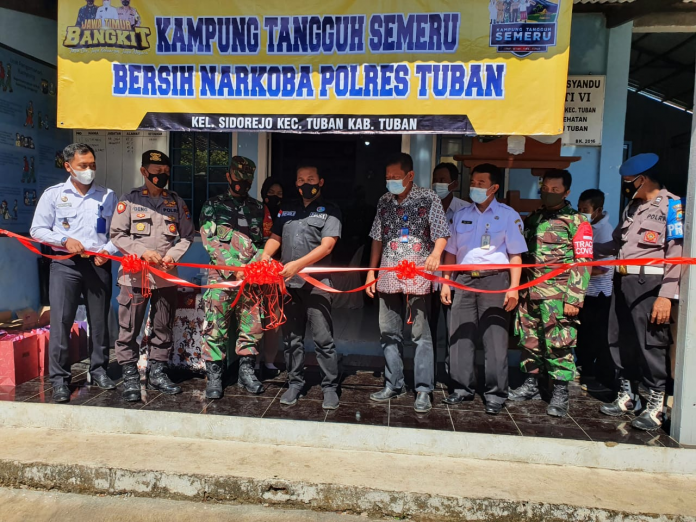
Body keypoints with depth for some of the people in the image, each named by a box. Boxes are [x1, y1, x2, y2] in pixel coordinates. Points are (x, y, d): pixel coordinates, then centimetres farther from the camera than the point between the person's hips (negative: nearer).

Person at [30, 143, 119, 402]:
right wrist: (65, 240, -11)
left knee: (99, 320, 7)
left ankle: (98, 370, 20)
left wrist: (108, 250, -9)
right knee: (61, 321, -5)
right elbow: (37, 230, 5)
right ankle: (60, 378, 4)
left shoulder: (108, 196, 10)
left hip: (99, 264, 2)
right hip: (65, 264, -1)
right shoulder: (53, 194, 6)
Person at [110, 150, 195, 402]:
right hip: (135, 274, -2)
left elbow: (186, 235, 10)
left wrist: (172, 256, -6)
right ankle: (130, 377, 12)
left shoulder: (176, 202, 10)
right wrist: (143, 252, -13)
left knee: (163, 328, 10)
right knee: (129, 329, 0)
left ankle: (157, 373, 23)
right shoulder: (130, 199, 2)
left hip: (167, 275, 3)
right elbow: (117, 235, 0)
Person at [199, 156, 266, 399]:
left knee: (252, 325, 6)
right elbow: (212, 242, -4)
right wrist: (235, 268, -15)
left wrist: (255, 265, -6)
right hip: (221, 276, -3)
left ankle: (246, 371, 21)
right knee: (216, 326, -2)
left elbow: (262, 242, 14)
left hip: (250, 278, 3)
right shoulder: (213, 206, 7)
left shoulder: (257, 209, 17)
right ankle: (214, 376, 10)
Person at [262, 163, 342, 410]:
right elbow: (275, 237, 16)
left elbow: (326, 246, -10)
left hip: (316, 283, -4)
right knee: (291, 338, 11)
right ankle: (295, 384, 23)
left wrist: (297, 264, -20)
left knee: (323, 339, -2)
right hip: (288, 282, 5)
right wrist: (266, 255, -7)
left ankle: (330, 387, 9)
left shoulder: (330, 211, 2)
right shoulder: (287, 210, 17)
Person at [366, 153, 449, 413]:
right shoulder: (384, 202, 11)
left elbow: (441, 235, -4)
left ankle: (423, 390, 9)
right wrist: (371, 272, 12)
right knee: (389, 332, 10)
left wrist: (435, 254, -24)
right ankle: (393, 384, 23)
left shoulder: (428, 198, -2)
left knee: (421, 334, -1)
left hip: (418, 275, -5)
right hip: (388, 276, 5)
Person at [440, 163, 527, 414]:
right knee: (460, 336, 5)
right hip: (464, 280, 4)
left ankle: (496, 394, 8)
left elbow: (515, 255, -2)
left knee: (495, 338, -3)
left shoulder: (508, 215, 2)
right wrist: (446, 283, 8)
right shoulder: (461, 215, 13)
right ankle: (463, 388, 18)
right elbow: (451, 252, 14)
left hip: (495, 280, -4)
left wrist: (513, 287, -11)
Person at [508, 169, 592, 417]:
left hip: (558, 295, -5)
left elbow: (583, 263, -6)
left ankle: (560, 393, 8)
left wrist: (574, 299, -13)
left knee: (559, 344, -4)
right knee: (529, 340, 11)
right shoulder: (533, 219, 16)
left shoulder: (577, 222, -1)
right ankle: (531, 385, 26)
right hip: (529, 292, 6)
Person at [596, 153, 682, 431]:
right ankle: (627, 396, 27)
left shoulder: (672, 206, -7)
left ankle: (656, 406, 12)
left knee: (651, 345, -2)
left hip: (649, 283, -8)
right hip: (622, 281, 8)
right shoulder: (631, 208, 18)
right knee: (621, 343, 12)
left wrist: (667, 295, -19)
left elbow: (677, 254, -14)